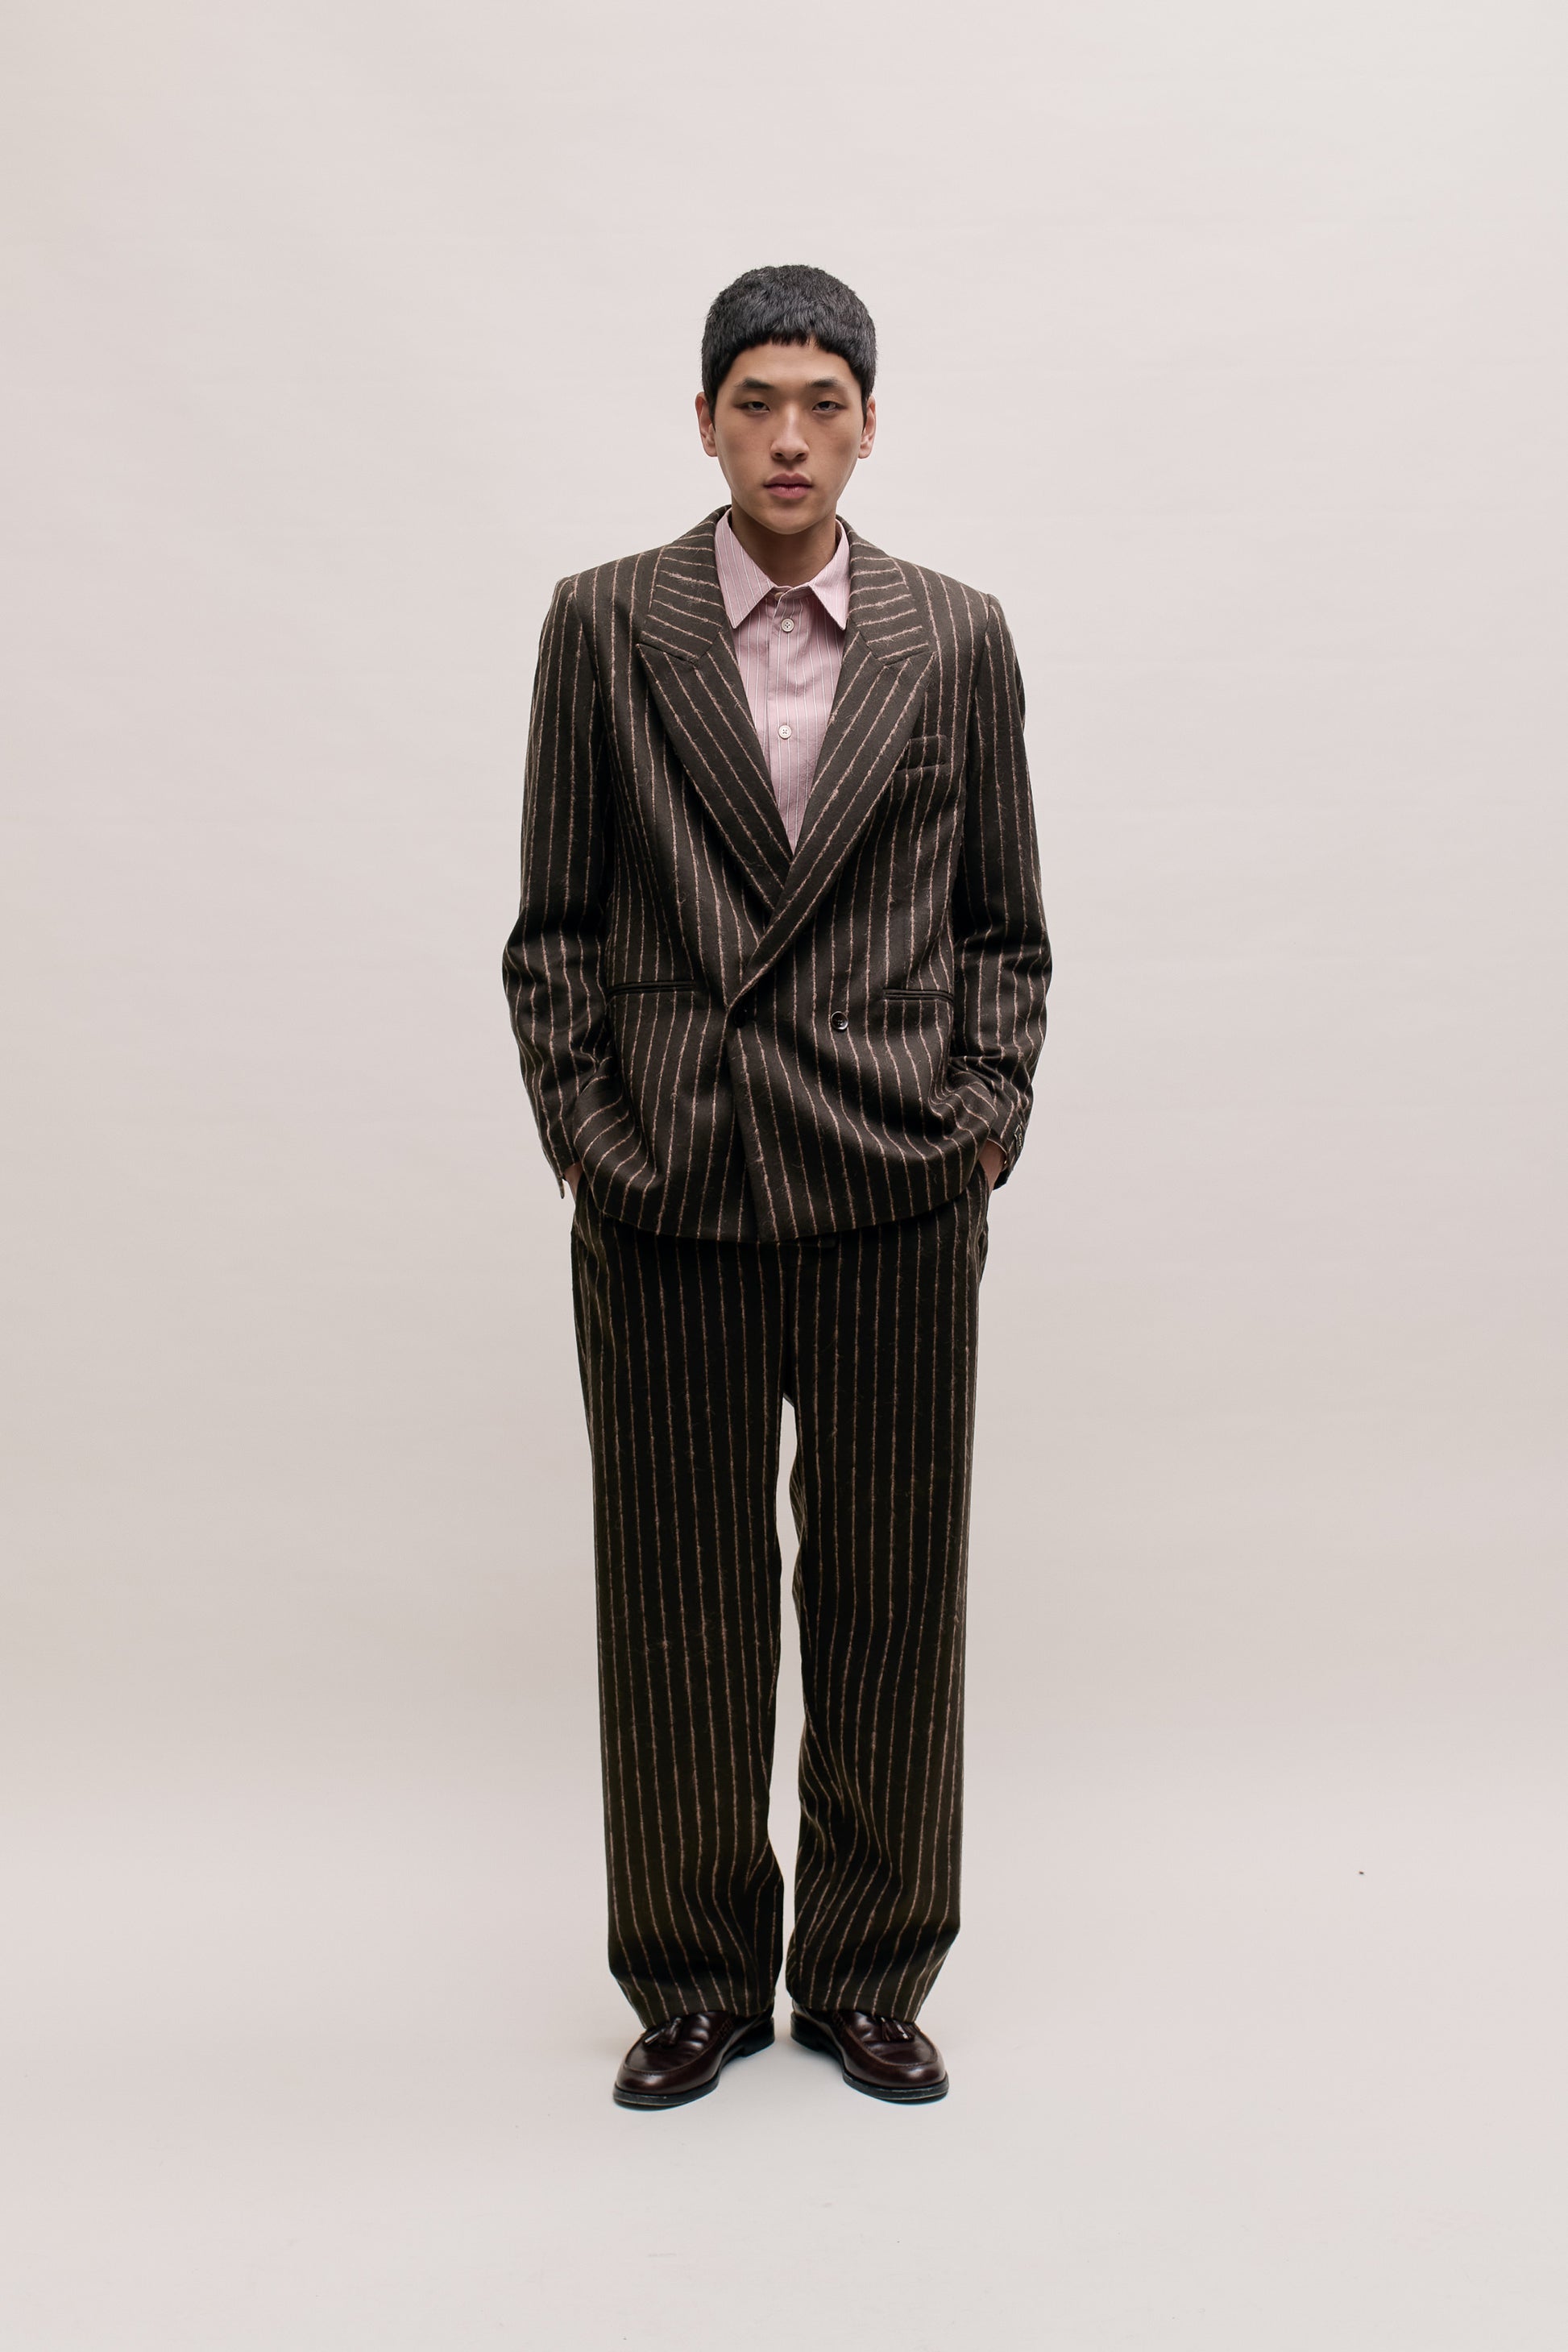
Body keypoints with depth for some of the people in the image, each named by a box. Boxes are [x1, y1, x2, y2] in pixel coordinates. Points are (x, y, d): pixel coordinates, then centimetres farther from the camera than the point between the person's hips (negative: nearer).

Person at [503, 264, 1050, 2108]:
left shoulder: (957, 639, 8)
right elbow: (553, 921, 6)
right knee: (679, 1599, 8)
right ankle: (695, 1983, 27)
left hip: (896, 1194, 1)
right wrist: (580, 1128, -1)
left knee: (890, 1594, 8)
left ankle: (870, 1979, 27)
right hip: (663, 1194, 0)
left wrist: (989, 1111, 0)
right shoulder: (606, 625, 5)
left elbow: (1006, 924, 11)